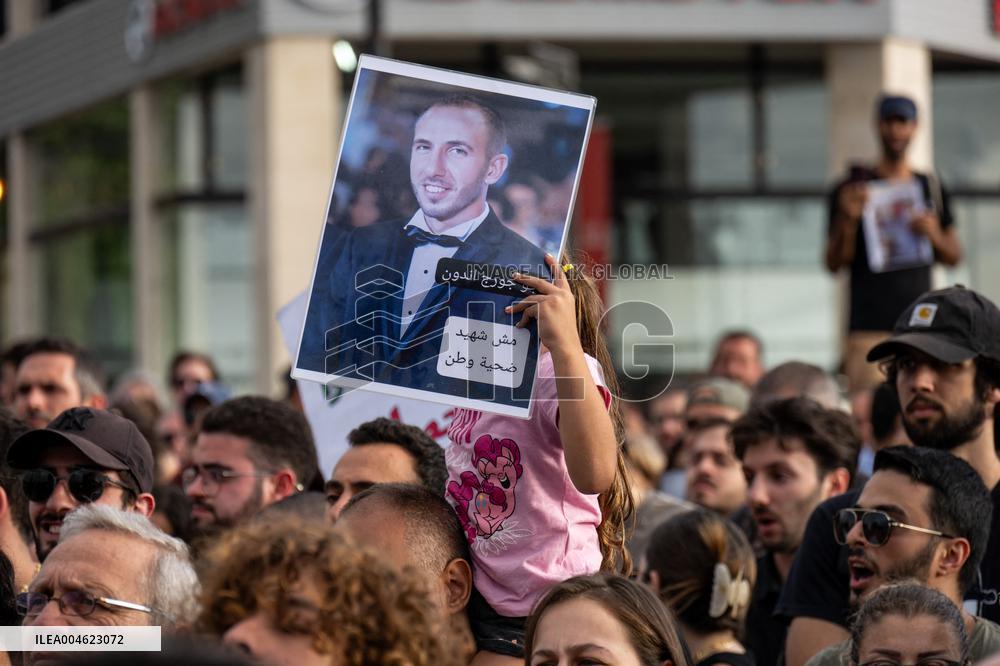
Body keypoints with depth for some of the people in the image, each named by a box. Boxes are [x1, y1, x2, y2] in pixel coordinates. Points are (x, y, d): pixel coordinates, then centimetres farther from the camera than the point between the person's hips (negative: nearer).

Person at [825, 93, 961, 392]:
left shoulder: (931, 188, 15)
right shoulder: (851, 189, 3)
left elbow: (954, 256, 17)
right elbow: (834, 264, 1)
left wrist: (934, 235, -4)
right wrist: (848, 220, -16)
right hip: (869, 330, -4)